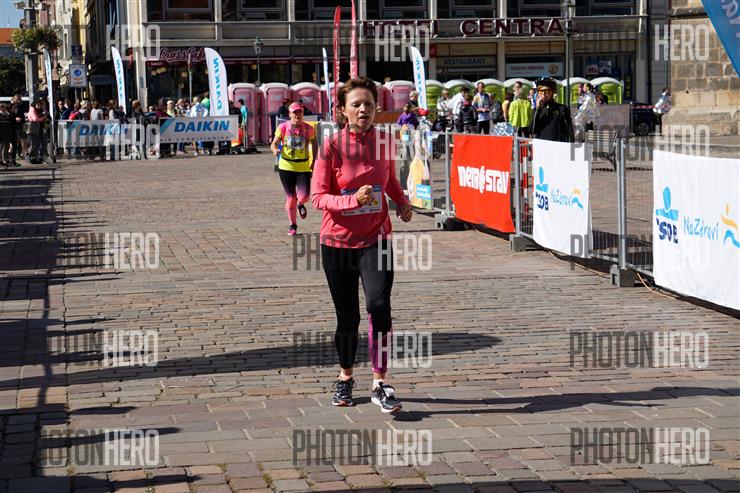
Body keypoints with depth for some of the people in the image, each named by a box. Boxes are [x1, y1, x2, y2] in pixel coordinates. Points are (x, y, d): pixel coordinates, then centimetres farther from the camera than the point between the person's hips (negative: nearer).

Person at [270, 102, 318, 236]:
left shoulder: (308, 129, -2)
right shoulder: (283, 127, -5)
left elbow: (314, 144, 13)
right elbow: (274, 143, -2)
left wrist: (313, 161, 5)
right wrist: (275, 150, -26)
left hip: (304, 167, 0)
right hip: (286, 166, 0)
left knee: (304, 196, -11)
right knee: (290, 197, 4)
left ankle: (300, 204, 29)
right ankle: (292, 225, 22)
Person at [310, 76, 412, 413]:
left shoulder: (385, 141, -1)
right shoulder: (331, 145, -10)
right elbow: (318, 197, -12)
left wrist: (402, 202, -1)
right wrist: (354, 200, -28)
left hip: (375, 238, 1)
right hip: (337, 242, -1)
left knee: (379, 305, -17)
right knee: (347, 316, 9)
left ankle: (379, 384, -9)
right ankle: (345, 378, 32)